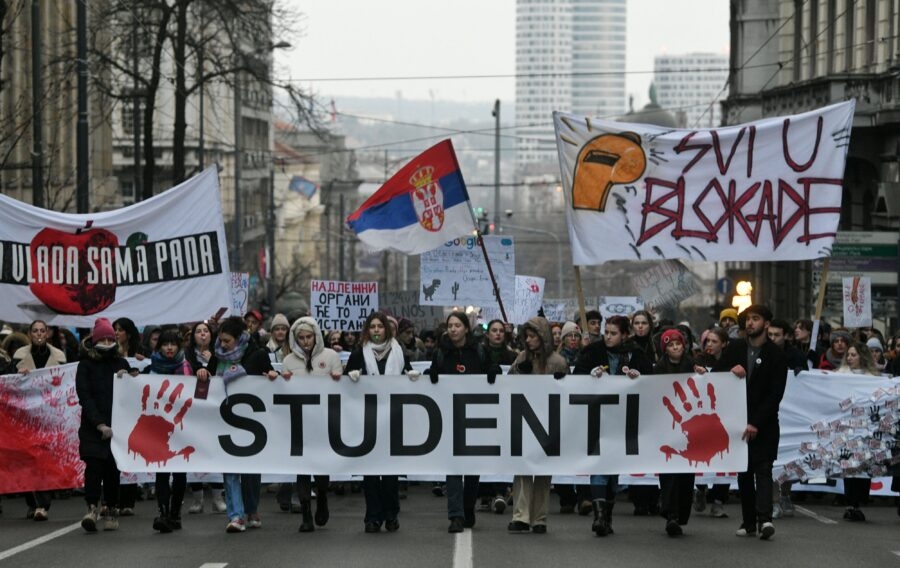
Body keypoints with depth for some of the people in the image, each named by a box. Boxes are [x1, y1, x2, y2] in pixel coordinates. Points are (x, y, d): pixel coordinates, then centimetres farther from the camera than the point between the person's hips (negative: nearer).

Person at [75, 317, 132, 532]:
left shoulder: (121, 363, 13)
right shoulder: (86, 365, 5)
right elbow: (85, 396, -5)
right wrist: (100, 424, -15)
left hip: (117, 424, 2)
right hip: (92, 426, -2)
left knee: (113, 467, 1)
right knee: (94, 464, -14)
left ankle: (112, 511, 8)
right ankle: (92, 508, -18)